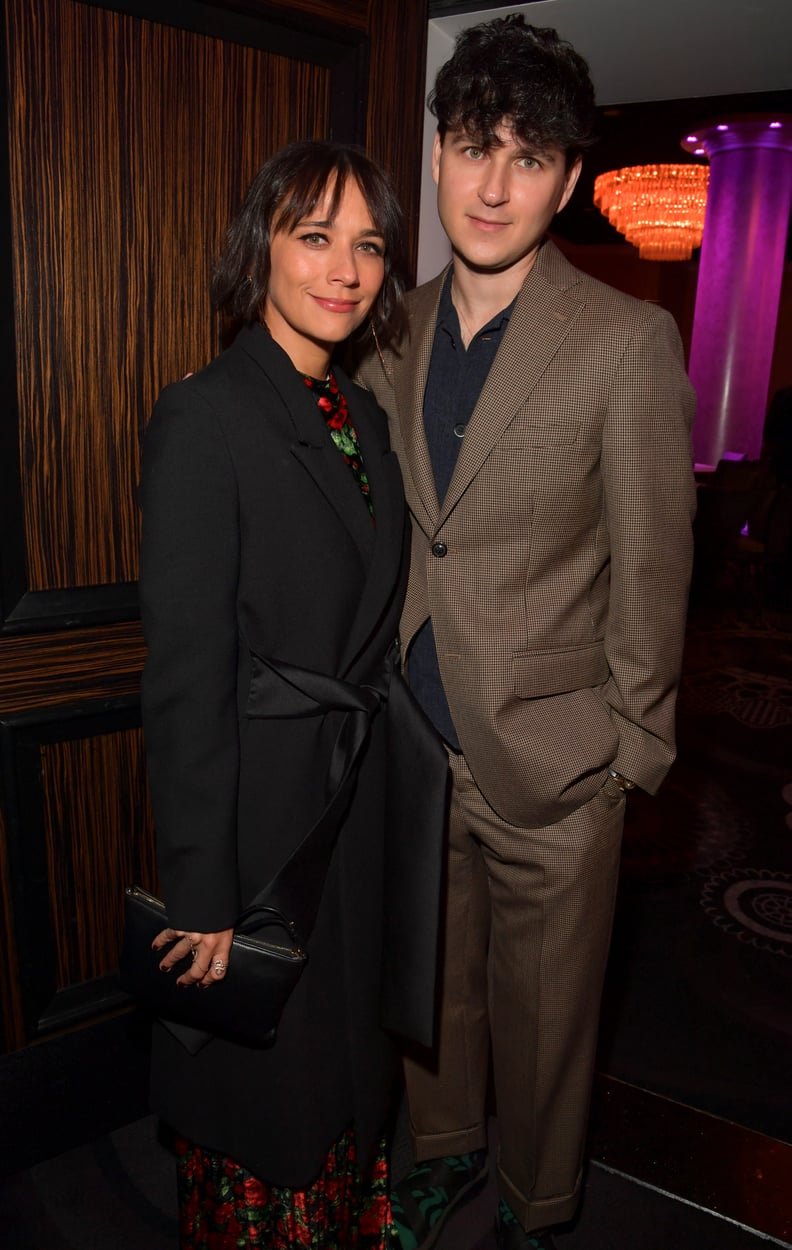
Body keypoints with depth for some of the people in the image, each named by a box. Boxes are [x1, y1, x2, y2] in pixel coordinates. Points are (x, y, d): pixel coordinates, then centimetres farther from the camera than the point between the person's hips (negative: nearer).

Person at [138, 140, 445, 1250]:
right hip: (260, 808, -7)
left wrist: (385, 775, 12)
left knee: (347, 1054, 26)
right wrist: (202, 891, -17)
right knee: (263, 1083, 15)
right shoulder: (203, 419, -18)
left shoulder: (364, 418, 6)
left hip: (362, 799, 8)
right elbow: (185, 677, -20)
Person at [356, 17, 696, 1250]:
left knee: (544, 1010, 16)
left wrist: (632, 747, -6)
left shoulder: (629, 341, -11)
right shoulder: (394, 335, 3)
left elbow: (650, 567, -9)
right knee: (432, 979, 23)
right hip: (413, 742, 4)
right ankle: (444, 1151, 51)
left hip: (550, 760, -4)